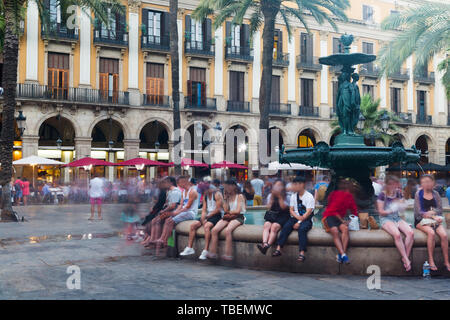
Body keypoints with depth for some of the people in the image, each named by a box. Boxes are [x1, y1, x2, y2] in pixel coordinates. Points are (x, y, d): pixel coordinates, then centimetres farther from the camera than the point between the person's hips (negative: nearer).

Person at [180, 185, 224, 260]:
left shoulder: (217, 194, -11)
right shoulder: (205, 196, 14)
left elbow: (218, 209, -16)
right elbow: (204, 210, 10)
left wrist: (207, 216, -12)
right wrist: (203, 219, -9)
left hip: (217, 215, -8)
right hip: (208, 215, 8)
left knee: (207, 226, -34)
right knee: (193, 225, -4)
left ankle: (205, 251, -38)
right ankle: (189, 248, 0)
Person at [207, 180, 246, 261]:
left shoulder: (239, 196, 0)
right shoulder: (228, 197, 18)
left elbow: (237, 211, -8)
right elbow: (225, 210, 6)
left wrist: (229, 212, 5)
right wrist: (225, 198, 6)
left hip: (238, 217, -6)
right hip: (227, 218, 6)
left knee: (228, 230, -35)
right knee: (214, 230, -18)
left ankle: (228, 254, -33)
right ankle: (213, 253, -18)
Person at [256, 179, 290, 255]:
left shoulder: (287, 197, 8)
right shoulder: (270, 196, 19)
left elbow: (284, 207, -7)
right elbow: (269, 207, 7)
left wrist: (280, 196, -8)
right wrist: (272, 196, 1)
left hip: (282, 216, -3)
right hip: (271, 215, 4)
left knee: (274, 226, -33)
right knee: (266, 225, -29)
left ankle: (267, 246, -49)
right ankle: (264, 244, -51)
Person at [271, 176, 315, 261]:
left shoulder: (309, 197, -5)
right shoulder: (293, 196, 12)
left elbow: (308, 212, -12)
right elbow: (291, 210, 8)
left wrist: (299, 222, -20)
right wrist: (297, 217, -12)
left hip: (306, 219, -4)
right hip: (295, 218, 4)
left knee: (302, 229, -35)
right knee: (286, 227, -24)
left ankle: (302, 253, -40)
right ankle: (278, 249, -31)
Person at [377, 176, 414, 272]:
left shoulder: (398, 193, 10)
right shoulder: (382, 194, -4)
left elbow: (403, 208, 11)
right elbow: (381, 212, -6)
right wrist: (391, 211, -22)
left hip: (397, 218, 5)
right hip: (386, 219, -5)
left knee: (411, 233, -25)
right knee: (397, 234, -35)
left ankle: (406, 258, -17)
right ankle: (406, 260, -25)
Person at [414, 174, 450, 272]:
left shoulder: (435, 194, 11)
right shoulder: (418, 194, 2)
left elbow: (440, 209, 6)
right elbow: (419, 212, -5)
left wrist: (431, 212, -14)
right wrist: (434, 216, -14)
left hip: (435, 220, 3)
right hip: (421, 221, -3)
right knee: (431, 233, -33)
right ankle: (431, 261, -27)